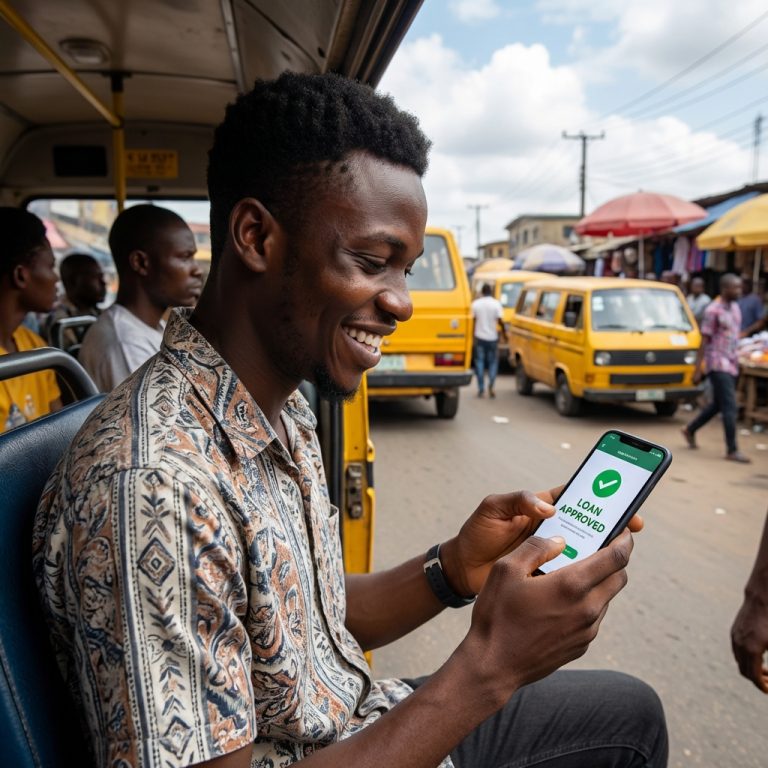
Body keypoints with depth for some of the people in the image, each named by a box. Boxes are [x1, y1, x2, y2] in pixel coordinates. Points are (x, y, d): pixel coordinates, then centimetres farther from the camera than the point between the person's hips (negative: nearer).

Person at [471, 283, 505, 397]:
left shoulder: (475, 303, -2)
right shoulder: (496, 303, -6)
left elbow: (473, 319, -1)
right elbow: (500, 320, -10)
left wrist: (473, 333, 11)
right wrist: (504, 332, 5)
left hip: (480, 337, 1)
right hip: (492, 337, -1)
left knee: (479, 362, 6)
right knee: (493, 362, 10)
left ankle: (481, 389, 4)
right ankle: (491, 385, -9)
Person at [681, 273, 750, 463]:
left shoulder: (735, 308, 12)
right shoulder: (713, 310, -12)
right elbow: (704, 341, -12)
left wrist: (736, 361, 17)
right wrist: (698, 369, -13)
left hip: (731, 364, 8)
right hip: (718, 364, -8)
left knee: (717, 404, 16)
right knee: (730, 408, -9)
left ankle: (690, 430, 33)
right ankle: (732, 450, -2)